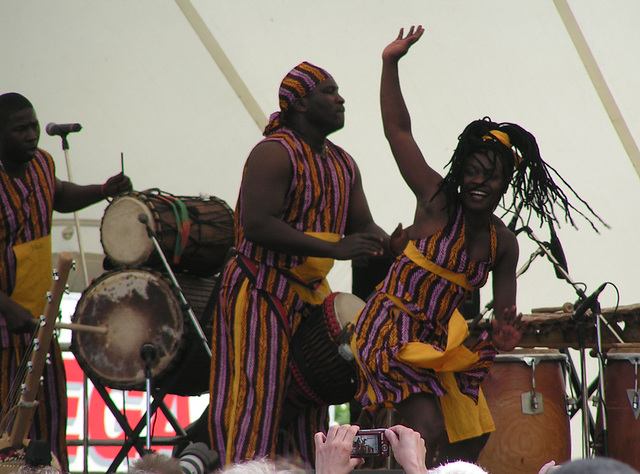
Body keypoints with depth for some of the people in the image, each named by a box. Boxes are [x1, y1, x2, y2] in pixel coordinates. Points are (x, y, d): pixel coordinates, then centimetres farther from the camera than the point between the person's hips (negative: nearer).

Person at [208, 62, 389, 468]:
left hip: (308, 295, 9)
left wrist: (385, 243, -12)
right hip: (262, 293, -9)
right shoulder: (275, 153, -14)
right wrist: (333, 249, -27)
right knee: (258, 399, -11)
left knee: (307, 403, 10)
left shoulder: (343, 164, 13)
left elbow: (363, 225, 14)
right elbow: (258, 225, -24)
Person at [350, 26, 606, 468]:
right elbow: (398, 130, -13)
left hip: (440, 340, 7)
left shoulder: (504, 244, 4)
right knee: (429, 431, -21)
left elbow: (505, 310, 8)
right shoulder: (437, 201, -10)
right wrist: (391, 65, -19)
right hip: (393, 329, -7)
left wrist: (505, 334, -17)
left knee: (470, 439, 10)